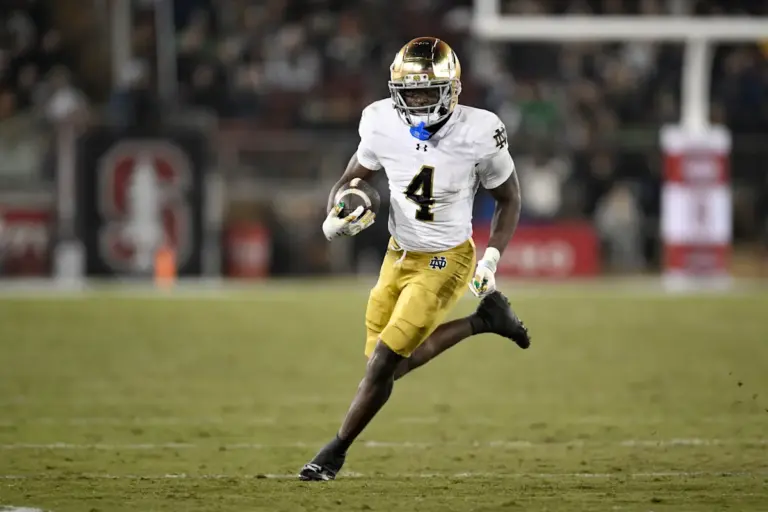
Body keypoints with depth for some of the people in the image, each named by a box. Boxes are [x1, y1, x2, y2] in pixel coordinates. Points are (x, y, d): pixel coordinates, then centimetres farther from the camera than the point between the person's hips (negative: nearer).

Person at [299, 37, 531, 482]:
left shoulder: (478, 134, -21)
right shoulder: (384, 125, -13)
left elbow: (509, 198, -5)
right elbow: (352, 178, 3)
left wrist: (492, 257, -15)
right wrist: (336, 217, -18)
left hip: (446, 261, -5)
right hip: (399, 256, 5)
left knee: (384, 361, -11)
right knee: (397, 362, 11)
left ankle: (336, 452, 8)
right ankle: (482, 321, 27)